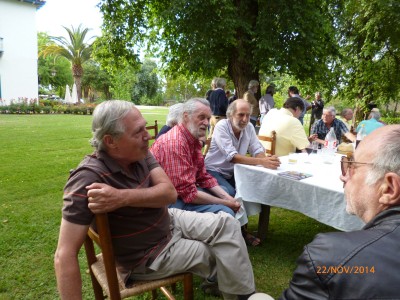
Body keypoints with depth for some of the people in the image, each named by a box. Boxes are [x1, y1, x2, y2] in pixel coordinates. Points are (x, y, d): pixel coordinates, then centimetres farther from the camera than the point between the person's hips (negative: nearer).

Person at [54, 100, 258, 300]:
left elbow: (170, 192, -18)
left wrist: (122, 197, -34)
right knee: (218, 255, -3)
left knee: (226, 224, -3)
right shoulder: (89, 178, -31)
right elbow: (65, 256, -31)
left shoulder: (139, 154, -10)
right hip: (147, 257, -6)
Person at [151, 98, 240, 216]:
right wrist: (225, 203, -17)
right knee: (225, 212, -21)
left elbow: (203, 177, 9)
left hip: (186, 191, 10)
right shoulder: (175, 143, -24)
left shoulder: (193, 140, 6)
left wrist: (228, 198, -5)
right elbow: (188, 193, -26)